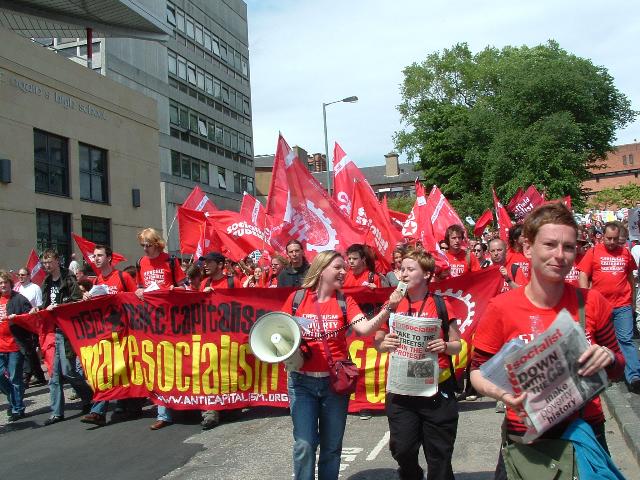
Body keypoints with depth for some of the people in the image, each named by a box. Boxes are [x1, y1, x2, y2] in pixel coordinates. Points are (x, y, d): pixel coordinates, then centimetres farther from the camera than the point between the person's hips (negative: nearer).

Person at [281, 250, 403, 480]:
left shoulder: (344, 302, 1)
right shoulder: (297, 298, -2)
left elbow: (365, 329, -15)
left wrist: (388, 308, -27)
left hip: (335, 381, 2)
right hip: (302, 381, -1)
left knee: (332, 446, 12)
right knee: (305, 445, -1)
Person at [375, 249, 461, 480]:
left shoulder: (441, 305, -1)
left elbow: (458, 345, 4)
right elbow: (377, 342, 11)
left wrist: (445, 346, -17)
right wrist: (385, 344, -11)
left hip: (437, 389, -2)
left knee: (439, 455, 5)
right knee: (402, 449, 4)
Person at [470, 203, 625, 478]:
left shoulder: (592, 303, -4)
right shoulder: (500, 308, -11)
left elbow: (617, 369, 7)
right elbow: (478, 372, -4)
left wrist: (608, 358, -15)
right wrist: (502, 394, -24)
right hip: (525, 437, -2)